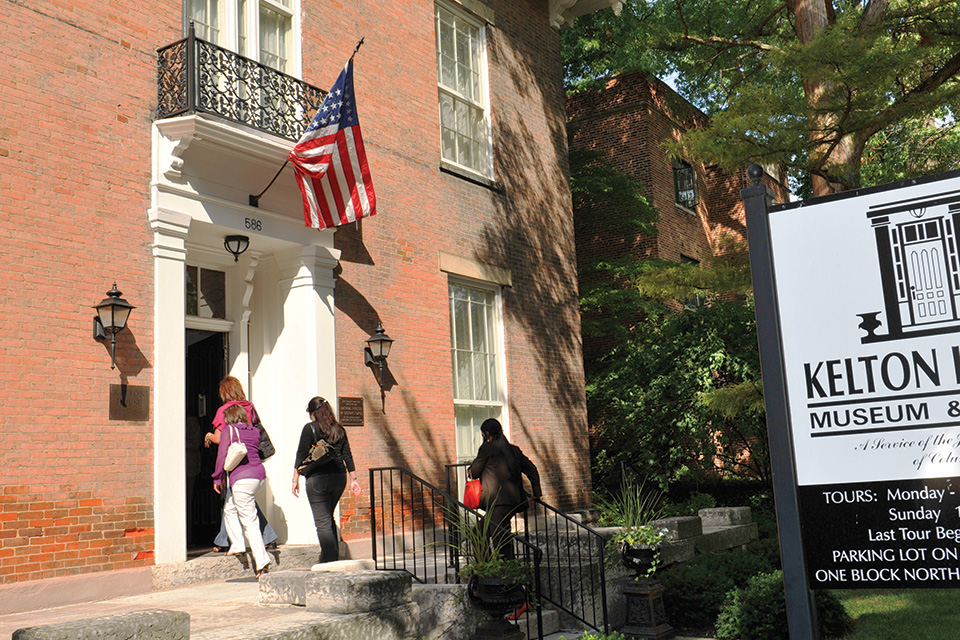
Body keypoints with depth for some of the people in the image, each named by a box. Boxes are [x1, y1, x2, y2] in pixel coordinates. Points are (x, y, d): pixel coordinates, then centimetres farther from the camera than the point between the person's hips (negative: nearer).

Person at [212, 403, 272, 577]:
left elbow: (222, 455, -5)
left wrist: (217, 478, 4)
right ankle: (237, 545, 21)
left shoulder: (228, 430, -2)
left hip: (241, 478, -7)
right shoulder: (255, 431, 14)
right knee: (229, 508, 24)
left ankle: (262, 559, -9)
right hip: (258, 474, 7)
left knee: (249, 520, -6)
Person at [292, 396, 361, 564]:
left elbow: (301, 455, -6)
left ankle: (328, 560, -5)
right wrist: (353, 479, 14)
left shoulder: (310, 428, -4)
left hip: (318, 479, -6)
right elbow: (347, 456, 11)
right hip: (339, 477, 6)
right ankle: (334, 555, 23)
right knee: (329, 518, 21)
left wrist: (295, 479, -2)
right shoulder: (339, 429, 11)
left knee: (322, 522, -2)